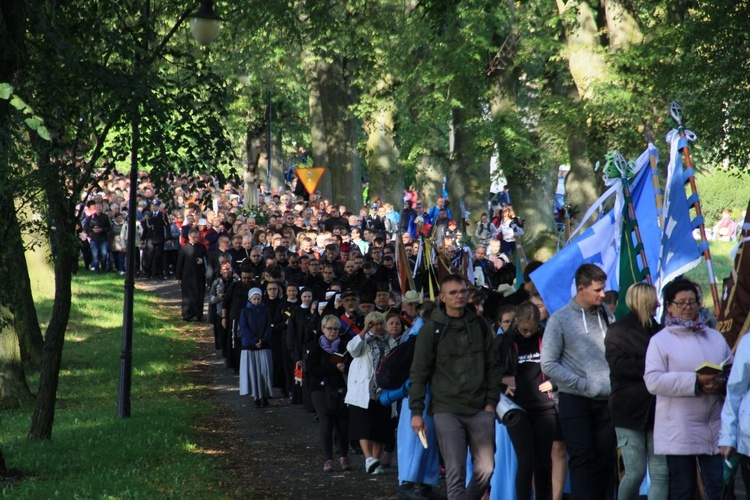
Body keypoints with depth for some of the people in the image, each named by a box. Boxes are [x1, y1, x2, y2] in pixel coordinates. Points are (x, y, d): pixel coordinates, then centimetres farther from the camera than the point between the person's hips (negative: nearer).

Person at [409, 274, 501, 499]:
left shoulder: (479, 325, 10)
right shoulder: (431, 329, 1)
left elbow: (493, 366, 13)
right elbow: (419, 373, 1)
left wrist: (491, 401, 4)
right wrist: (416, 411, -4)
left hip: (480, 410, 3)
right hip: (447, 410, -3)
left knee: (486, 468, -1)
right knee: (456, 471, -8)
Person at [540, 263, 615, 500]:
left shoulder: (606, 315, 9)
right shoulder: (560, 319, -3)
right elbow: (548, 365, -6)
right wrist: (585, 385, -10)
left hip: (606, 401, 4)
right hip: (574, 401, -4)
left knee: (605, 461, 4)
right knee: (582, 458, -8)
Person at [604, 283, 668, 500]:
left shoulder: (657, 330, 18)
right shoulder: (618, 330, 2)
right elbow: (618, 365, -12)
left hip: (656, 410, 5)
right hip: (630, 411, -5)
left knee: (661, 473, -3)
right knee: (635, 472, -6)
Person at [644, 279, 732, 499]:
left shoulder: (715, 338, 15)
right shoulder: (660, 340, 1)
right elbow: (653, 381, -12)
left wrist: (721, 384, -9)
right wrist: (696, 382, -17)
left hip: (714, 429, 3)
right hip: (679, 430, -3)